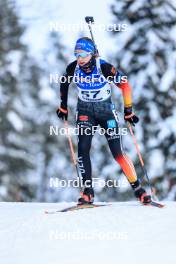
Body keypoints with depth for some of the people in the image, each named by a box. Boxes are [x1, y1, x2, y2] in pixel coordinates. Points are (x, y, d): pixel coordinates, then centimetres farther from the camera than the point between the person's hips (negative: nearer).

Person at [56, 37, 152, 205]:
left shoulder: (104, 67, -23)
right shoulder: (73, 68, -14)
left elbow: (124, 85, -11)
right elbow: (64, 83, 9)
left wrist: (128, 111, -9)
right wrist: (63, 107, 14)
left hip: (106, 110, -2)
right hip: (85, 111, 2)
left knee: (117, 152, -8)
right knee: (83, 148, -17)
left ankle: (137, 187, 4)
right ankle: (88, 191, -11)